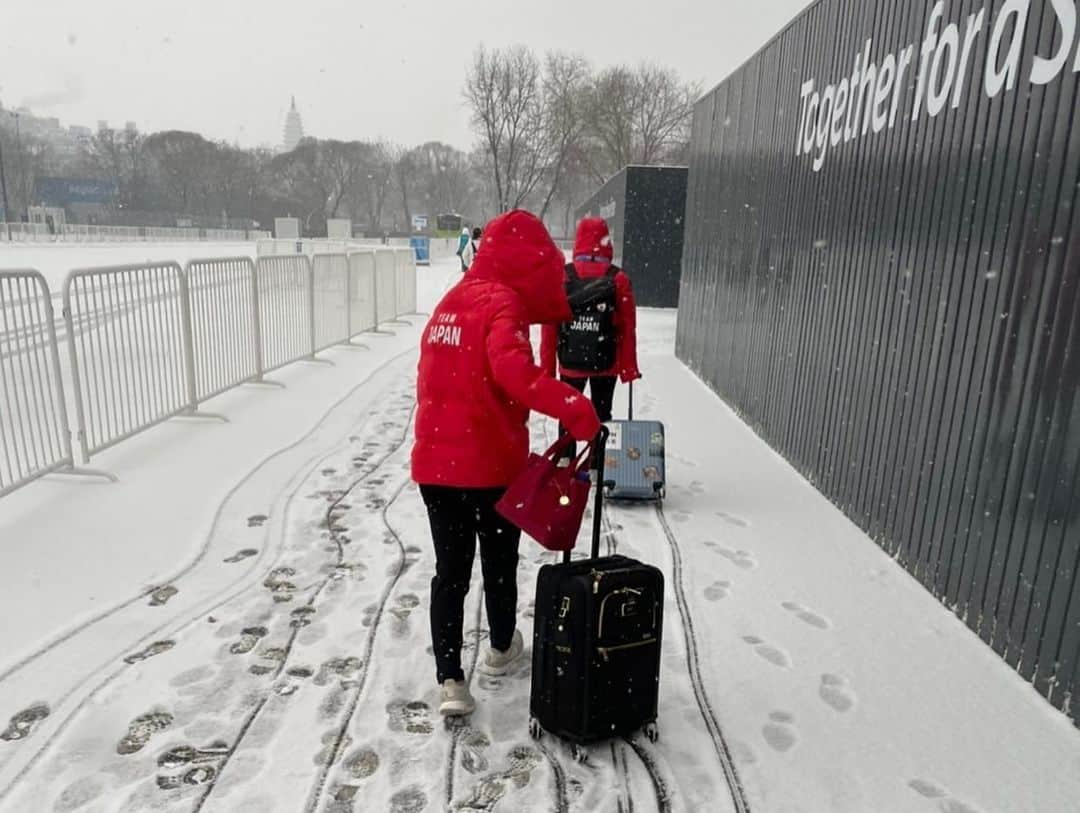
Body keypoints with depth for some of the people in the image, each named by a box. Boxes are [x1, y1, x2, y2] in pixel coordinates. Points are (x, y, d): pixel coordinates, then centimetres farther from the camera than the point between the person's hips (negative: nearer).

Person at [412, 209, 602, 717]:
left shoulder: (451, 301, 12)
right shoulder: (502, 302, -14)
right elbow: (513, 370, -34)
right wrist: (573, 407, -37)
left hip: (435, 460, 6)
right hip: (490, 462, -6)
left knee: (450, 569, 13)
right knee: (499, 562, 17)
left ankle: (450, 680, 9)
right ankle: (500, 648, 39)